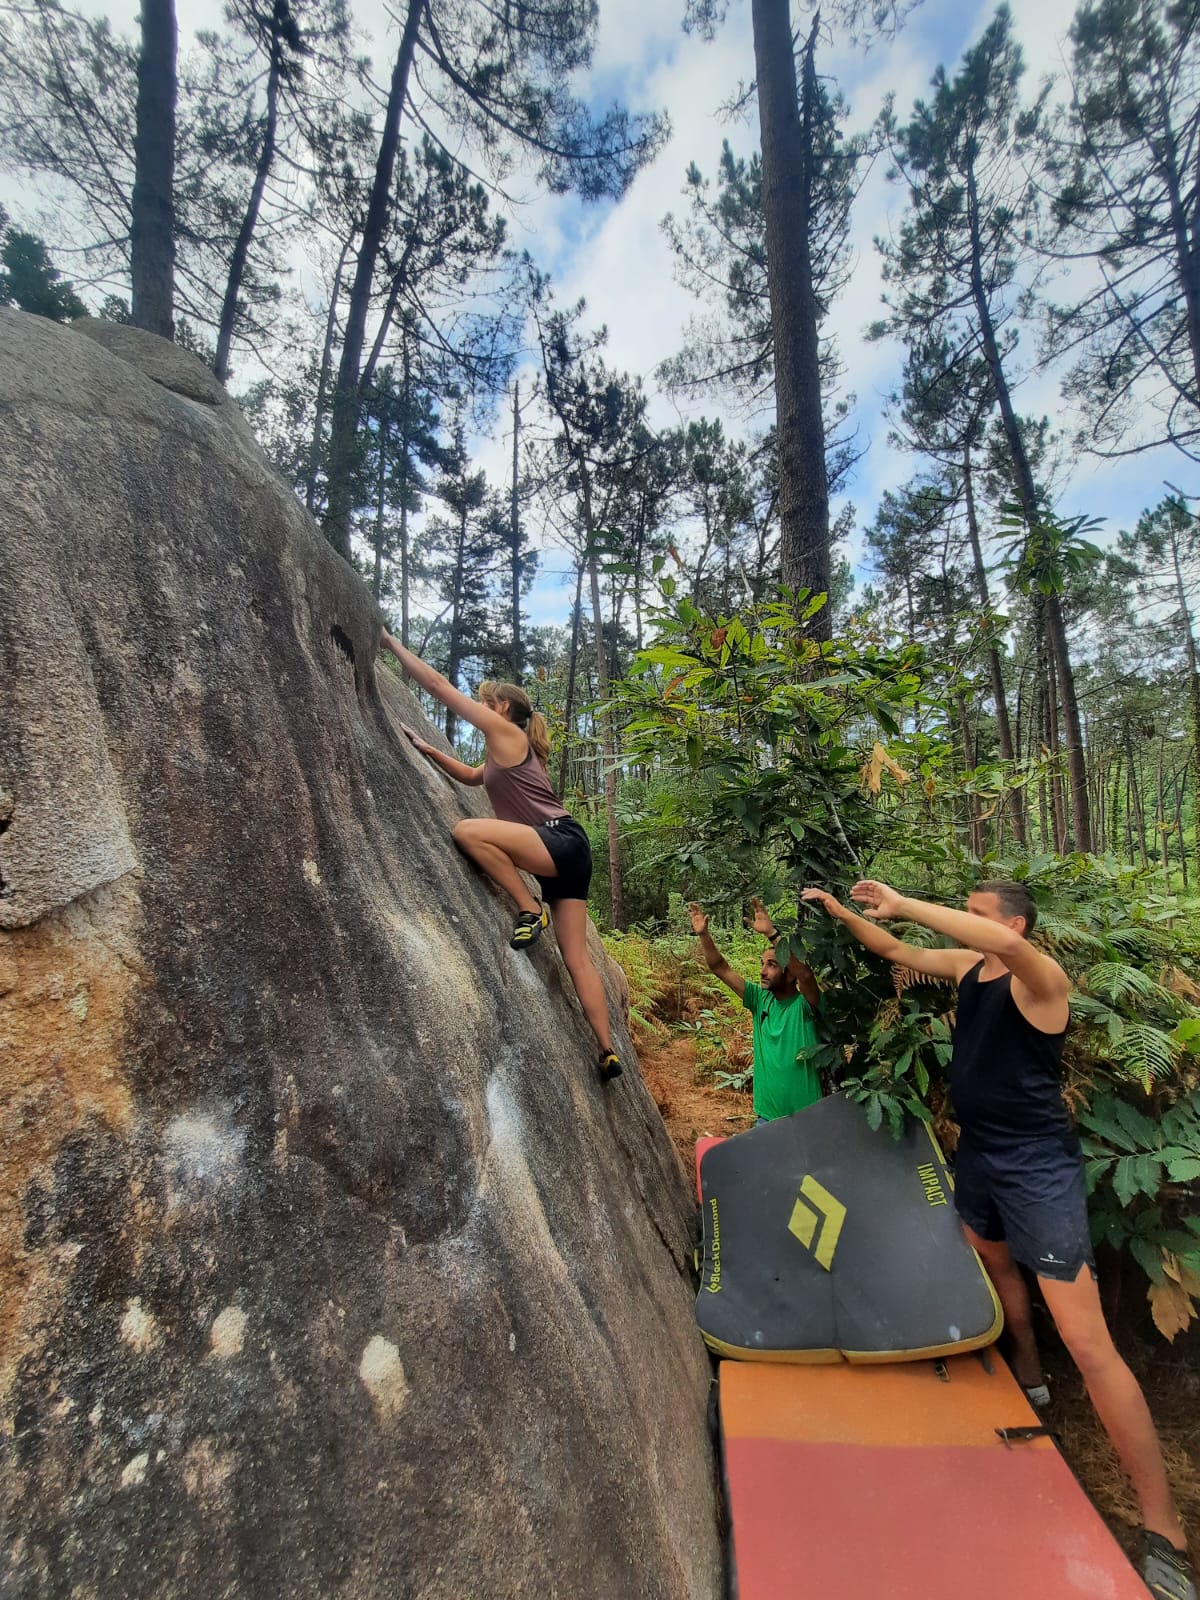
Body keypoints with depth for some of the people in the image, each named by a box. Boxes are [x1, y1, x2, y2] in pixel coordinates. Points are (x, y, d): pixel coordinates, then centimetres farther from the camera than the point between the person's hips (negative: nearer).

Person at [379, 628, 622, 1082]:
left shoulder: (505, 731, -1)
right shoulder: (505, 753, 25)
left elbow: (438, 685, 1)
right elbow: (471, 776, 42)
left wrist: (393, 644, 11)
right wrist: (427, 749, 35)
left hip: (563, 842, -10)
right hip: (562, 856, 10)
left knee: (468, 831, -23)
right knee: (576, 958, 6)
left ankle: (531, 911, -12)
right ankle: (608, 1052, 9)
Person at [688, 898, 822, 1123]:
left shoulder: (804, 1004, -15)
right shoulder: (760, 999, -1)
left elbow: (805, 974, -36)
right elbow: (721, 968, -3)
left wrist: (771, 933, -43)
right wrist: (703, 934, -16)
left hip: (805, 1117, -4)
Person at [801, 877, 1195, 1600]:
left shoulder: (1041, 978, -21)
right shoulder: (967, 967, 1)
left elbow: (1005, 944, -44)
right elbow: (896, 951, 12)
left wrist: (903, 904, -39)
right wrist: (841, 911, 7)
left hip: (1039, 1167, -8)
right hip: (979, 1155, 8)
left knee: (1089, 1342, -6)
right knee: (997, 1266, 27)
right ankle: (1028, 1377, 51)